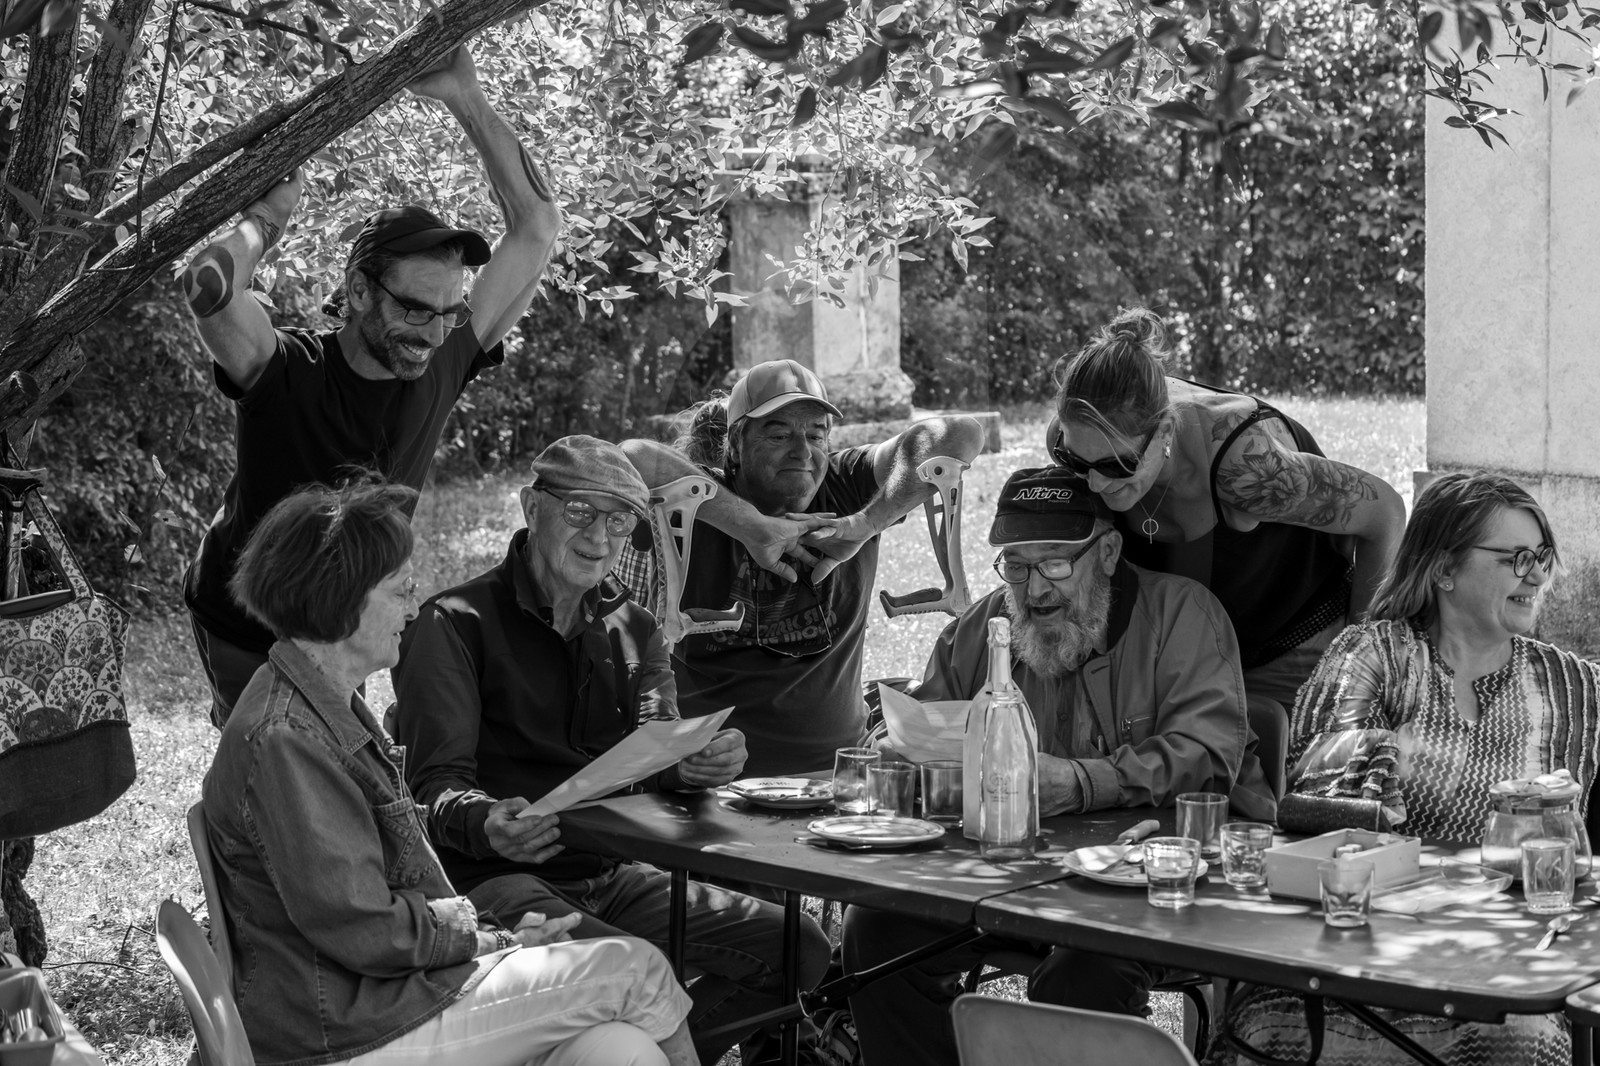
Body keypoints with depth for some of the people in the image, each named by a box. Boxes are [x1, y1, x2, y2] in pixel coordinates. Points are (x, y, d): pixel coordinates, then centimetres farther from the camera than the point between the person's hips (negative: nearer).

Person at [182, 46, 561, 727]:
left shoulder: (440, 364, -12)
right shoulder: (286, 372, -25)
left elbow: (538, 227, -12)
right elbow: (208, 288, -48)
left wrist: (467, 102, -18)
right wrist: (267, 217, -27)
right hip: (245, 635, -5)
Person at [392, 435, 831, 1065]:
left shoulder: (632, 629, 16)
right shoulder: (456, 623, -4)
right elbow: (437, 784, -13)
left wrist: (697, 766, -24)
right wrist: (488, 825, -37)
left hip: (609, 872, 7)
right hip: (497, 877, -7)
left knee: (798, 947, -7)